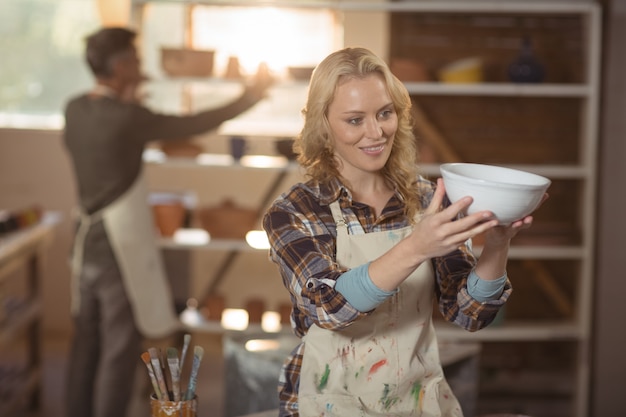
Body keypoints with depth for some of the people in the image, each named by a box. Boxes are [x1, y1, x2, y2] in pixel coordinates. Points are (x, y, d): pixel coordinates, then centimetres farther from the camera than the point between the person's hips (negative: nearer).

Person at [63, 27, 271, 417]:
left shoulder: (75, 109, 3)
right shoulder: (128, 118, -19)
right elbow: (193, 125, -13)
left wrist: (125, 99, 20)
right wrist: (248, 99, -1)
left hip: (89, 242, 8)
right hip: (122, 248, -8)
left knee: (87, 343, 16)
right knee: (119, 351, 1)